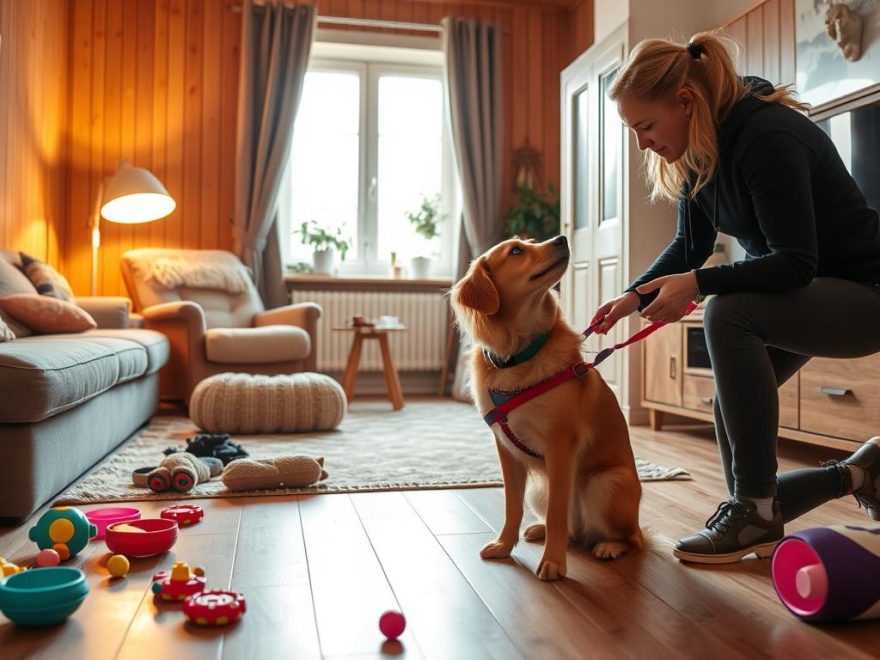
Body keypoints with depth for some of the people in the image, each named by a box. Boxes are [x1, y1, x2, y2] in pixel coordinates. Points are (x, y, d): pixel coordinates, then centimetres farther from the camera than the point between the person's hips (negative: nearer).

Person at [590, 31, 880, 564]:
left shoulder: (768, 138, -28)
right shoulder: (699, 152, -2)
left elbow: (796, 263, -30)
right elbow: (691, 245, 5)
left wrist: (698, 284, -38)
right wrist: (635, 296, -9)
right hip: (801, 291, 9)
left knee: (729, 314, -34)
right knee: (732, 404, 2)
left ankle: (756, 511, -22)